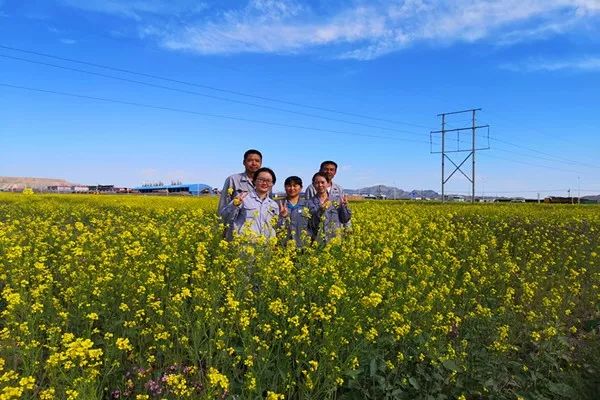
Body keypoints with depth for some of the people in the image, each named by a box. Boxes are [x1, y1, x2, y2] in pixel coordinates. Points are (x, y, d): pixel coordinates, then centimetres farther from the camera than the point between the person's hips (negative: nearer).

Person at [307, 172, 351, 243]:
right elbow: (311, 224, -9)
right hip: (319, 241, -1)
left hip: (337, 238, 2)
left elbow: (345, 220, 6)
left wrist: (344, 206, -9)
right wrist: (321, 210, -23)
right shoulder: (310, 203, 1)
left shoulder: (337, 200, 7)